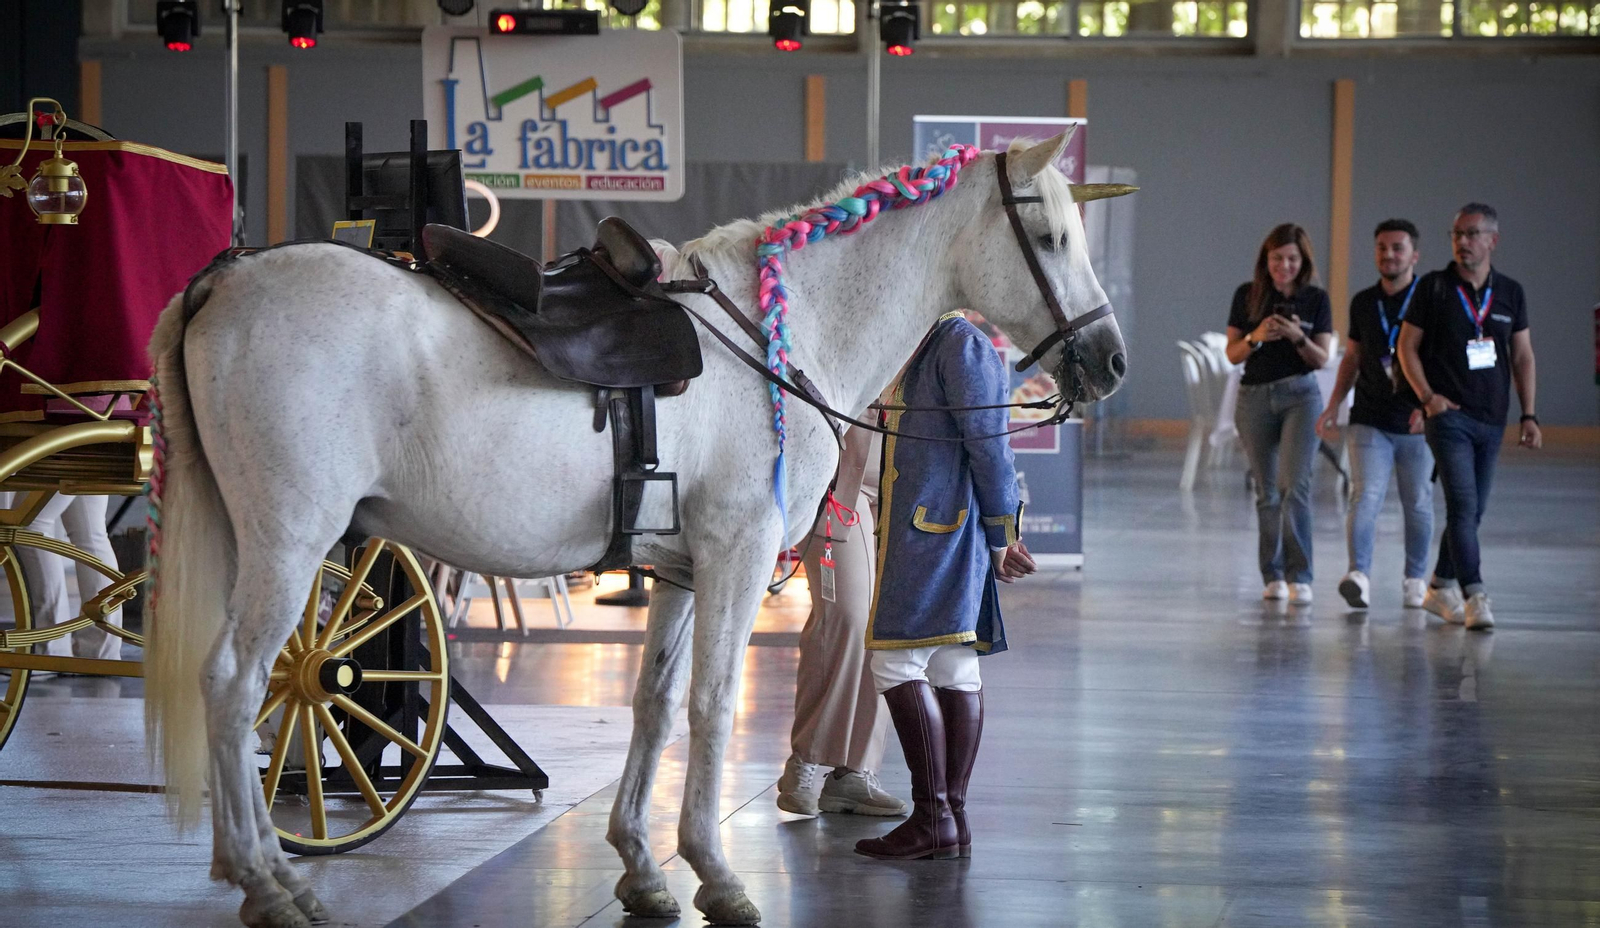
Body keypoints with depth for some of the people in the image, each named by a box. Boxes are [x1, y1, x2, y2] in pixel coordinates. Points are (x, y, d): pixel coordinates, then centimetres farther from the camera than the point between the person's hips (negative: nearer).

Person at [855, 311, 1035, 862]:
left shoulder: (959, 341, -13)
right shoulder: (932, 341, 17)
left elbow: (990, 446, -14)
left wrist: (1000, 538, -9)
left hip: (932, 529, -10)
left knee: (896, 661, -9)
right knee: (954, 668, 8)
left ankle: (933, 818, -7)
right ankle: (953, 819, 11)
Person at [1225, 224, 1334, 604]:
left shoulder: (1316, 299, 2)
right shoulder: (1247, 295, 3)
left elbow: (1322, 359, 0)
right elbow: (1232, 353, 3)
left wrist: (1299, 338, -18)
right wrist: (1255, 338, -17)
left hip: (1300, 394, -1)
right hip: (1255, 397, 1)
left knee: (1295, 484, -16)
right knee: (1267, 492, 6)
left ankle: (1299, 577, -16)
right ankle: (1273, 577, 12)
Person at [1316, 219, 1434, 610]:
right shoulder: (1363, 303, 9)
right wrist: (1334, 405, 12)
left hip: (1417, 424, -2)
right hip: (1370, 420, 2)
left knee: (1417, 504, 8)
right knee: (1365, 497, -13)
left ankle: (1415, 579, 21)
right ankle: (1359, 575, -24)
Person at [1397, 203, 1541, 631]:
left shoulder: (1510, 293, 9)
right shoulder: (1435, 287, -1)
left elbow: (1522, 356, 13)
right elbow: (1407, 346, 2)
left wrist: (1529, 415, 7)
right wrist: (1427, 396, -10)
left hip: (1491, 419, 4)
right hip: (1449, 414, -4)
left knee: (1472, 511, 10)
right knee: (1463, 506, -15)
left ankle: (1440, 588, 25)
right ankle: (1475, 598, -20)